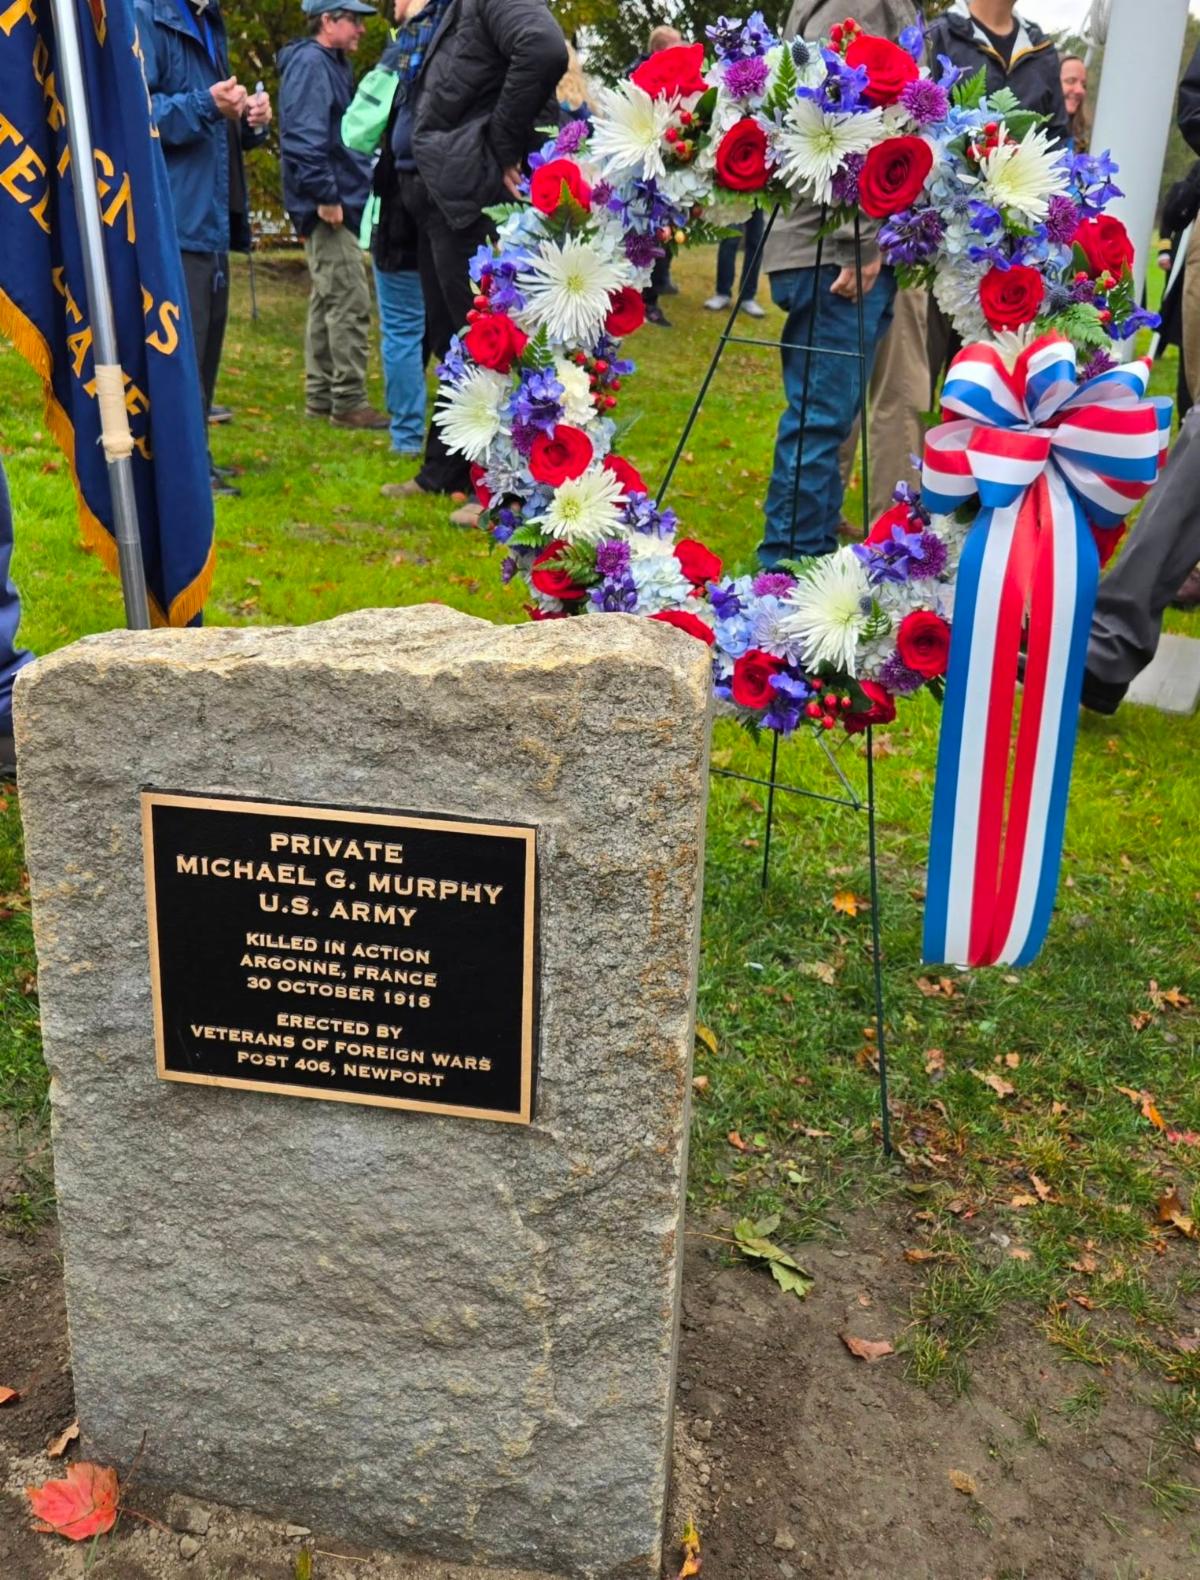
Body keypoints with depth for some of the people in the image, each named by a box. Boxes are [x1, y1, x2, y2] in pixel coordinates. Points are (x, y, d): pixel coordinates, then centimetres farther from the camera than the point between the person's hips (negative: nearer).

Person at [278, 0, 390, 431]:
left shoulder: (332, 63, 20)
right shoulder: (310, 63, -11)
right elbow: (303, 136, -21)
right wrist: (325, 195, -22)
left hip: (338, 204, 10)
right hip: (330, 206, -10)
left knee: (327, 302, 13)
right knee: (350, 303, -10)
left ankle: (320, 396, 20)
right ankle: (348, 402, -6)